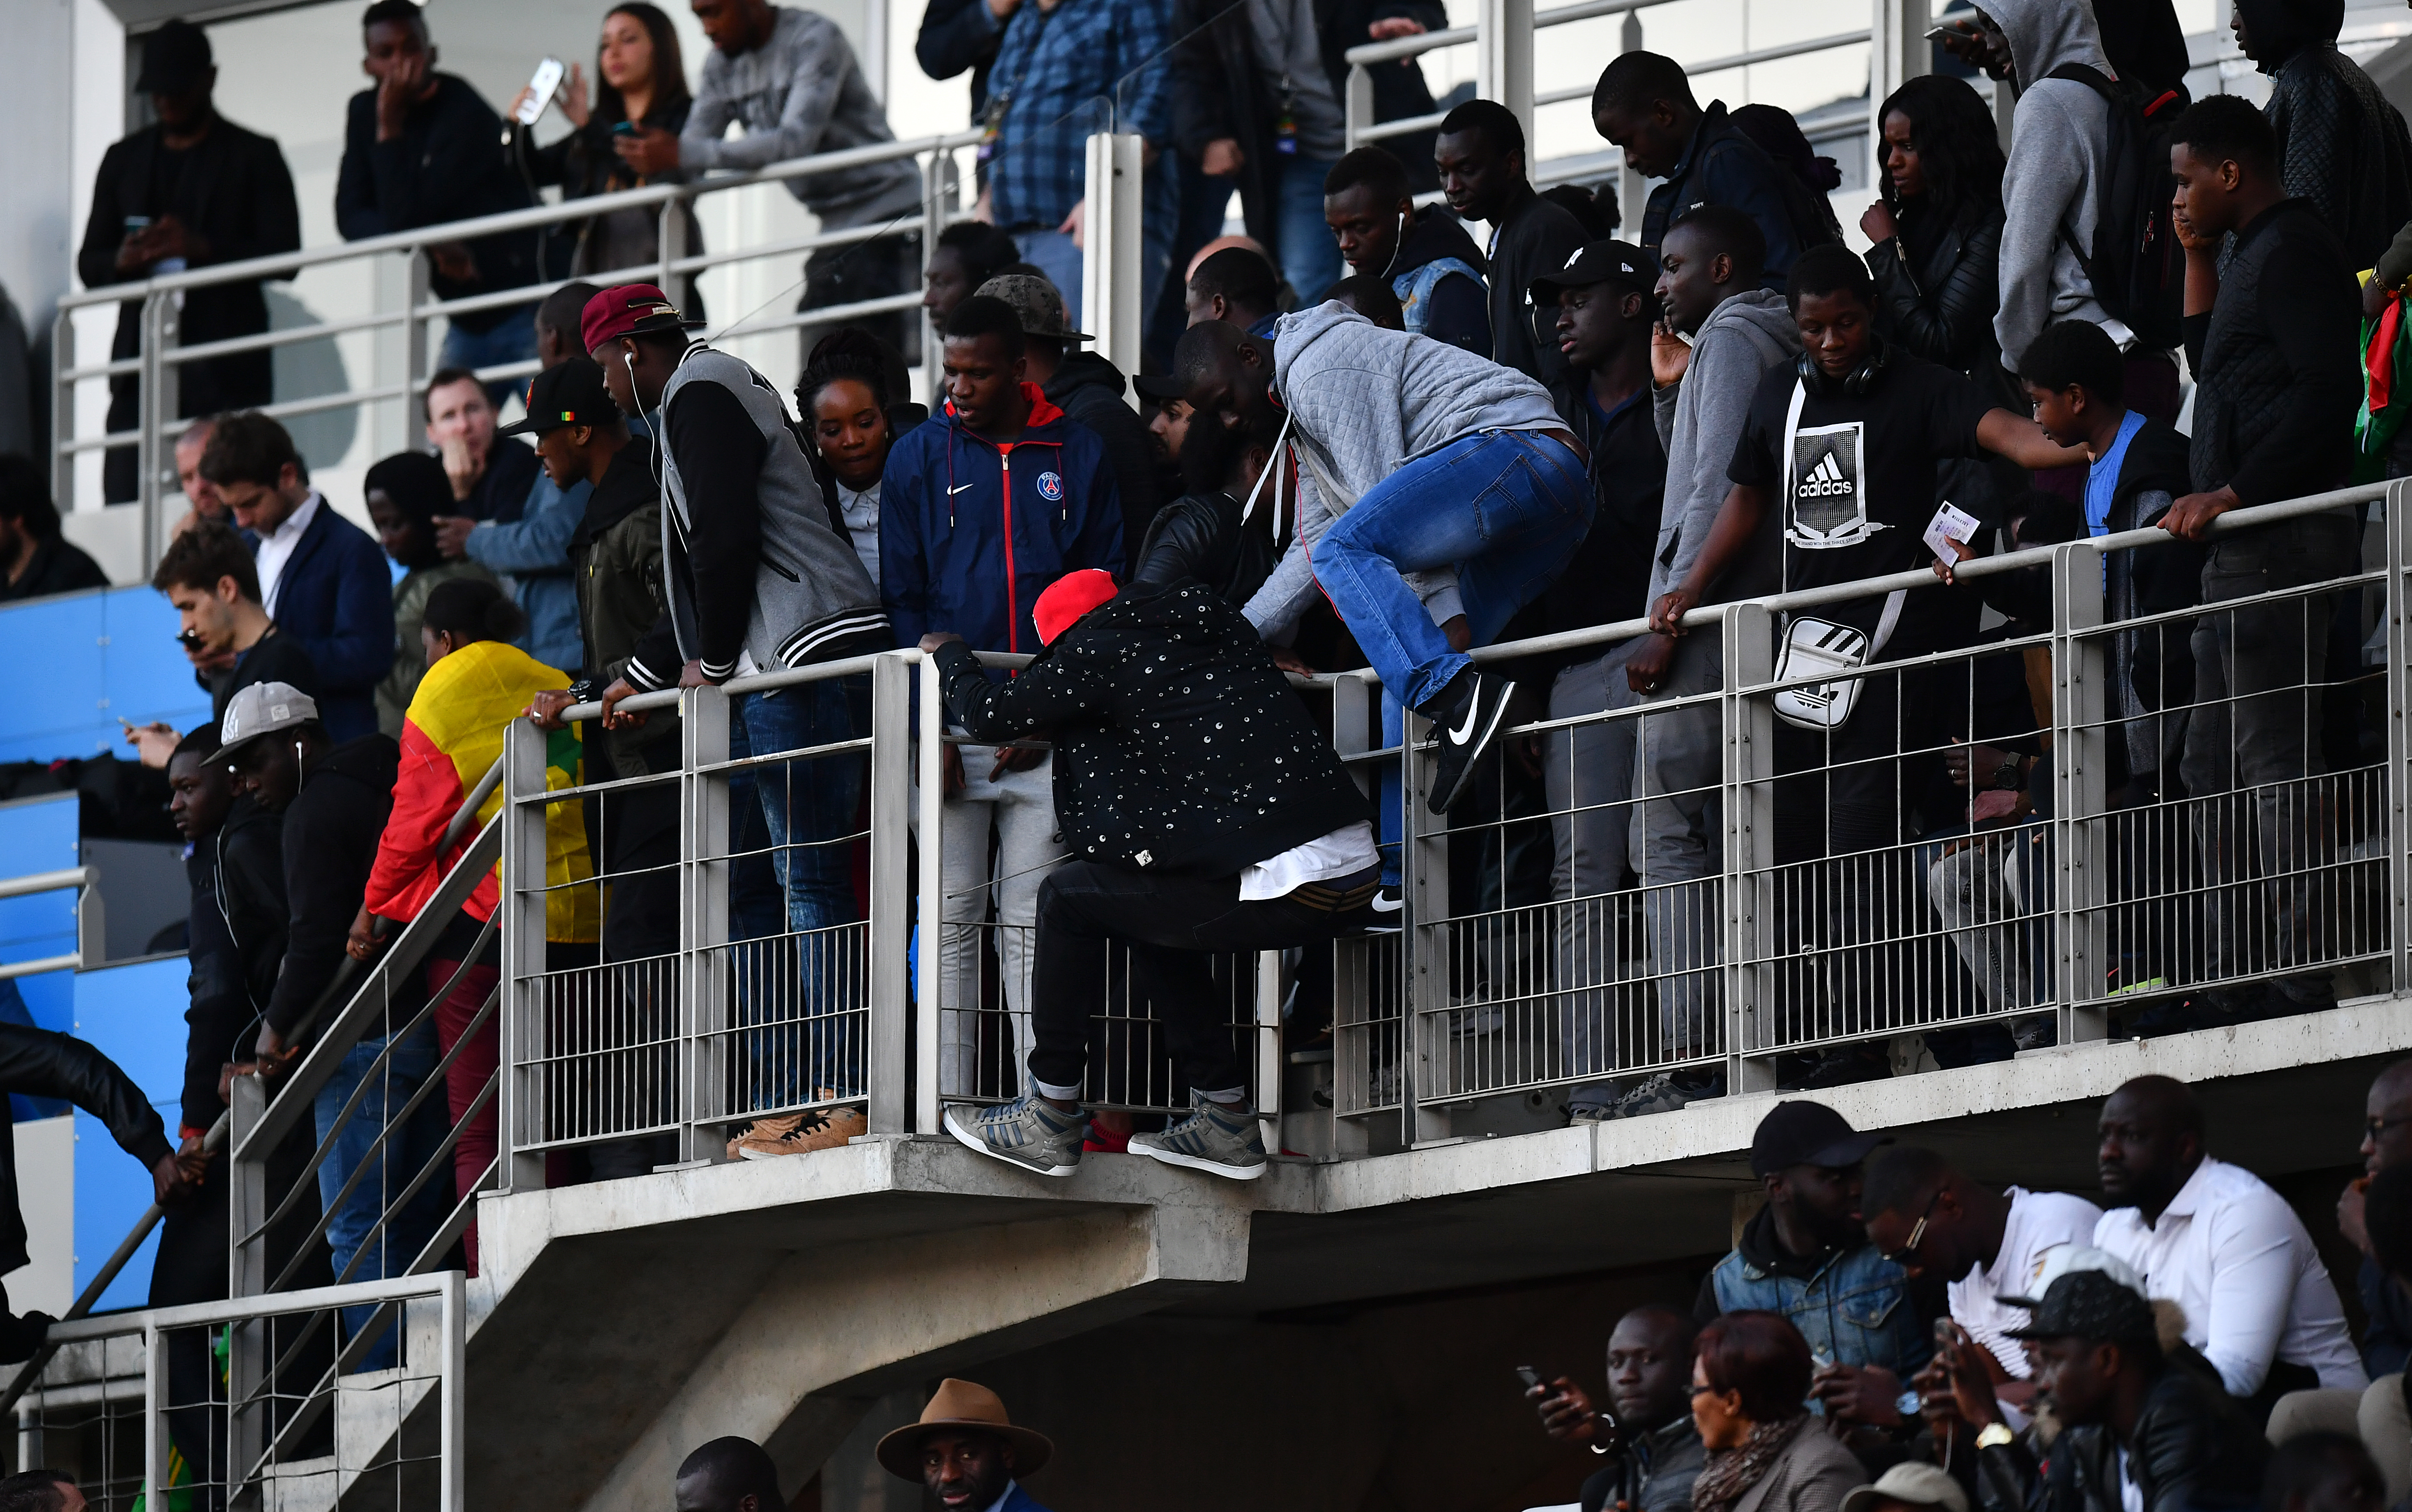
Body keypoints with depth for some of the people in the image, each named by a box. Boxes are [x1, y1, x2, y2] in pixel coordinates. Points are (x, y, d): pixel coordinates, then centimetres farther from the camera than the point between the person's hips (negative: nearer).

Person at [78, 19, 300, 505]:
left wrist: (203, 247, -17)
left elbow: (284, 258, -1)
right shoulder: (123, 159, 19)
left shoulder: (254, 157, 7)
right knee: (125, 504, -7)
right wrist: (122, 261, -7)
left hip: (225, 370, -3)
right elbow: (89, 264, 17)